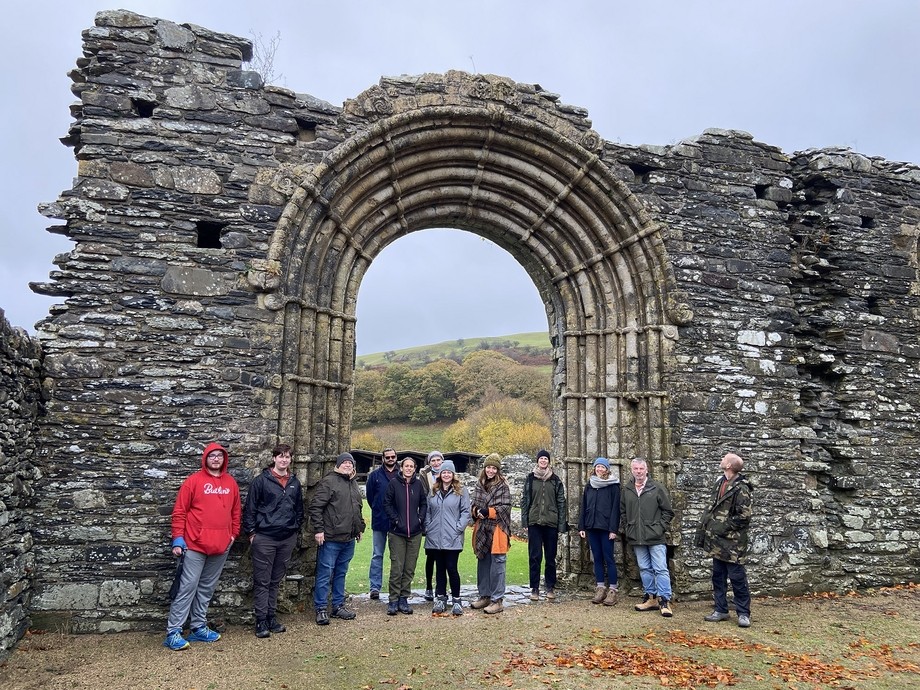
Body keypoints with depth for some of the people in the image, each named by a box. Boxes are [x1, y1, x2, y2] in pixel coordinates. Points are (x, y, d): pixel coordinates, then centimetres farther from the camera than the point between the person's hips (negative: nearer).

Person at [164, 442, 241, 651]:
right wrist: (178, 539, -10)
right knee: (188, 587, -4)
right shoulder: (194, 481, -5)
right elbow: (179, 512, -6)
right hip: (195, 545, -5)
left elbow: (236, 512, 15)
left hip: (221, 546, 5)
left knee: (207, 588, 12)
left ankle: (198, 627, 22)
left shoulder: (231, 483, 8)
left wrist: (233, 534, 10)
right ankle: (173, 632, 3)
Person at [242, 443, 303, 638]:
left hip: (287, 539, 5)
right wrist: (251, 532, -8)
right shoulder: (261, 480, -6)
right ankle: (261, 621, 8)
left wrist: (296, 529, 11)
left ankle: (271, 617, 23)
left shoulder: (295, 483, 10)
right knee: (262, 581, 1)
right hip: (264, 538, -5)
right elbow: (250, 507, -6)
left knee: (276, 581, 14)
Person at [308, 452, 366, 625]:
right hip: (331, 539, -7)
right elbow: (315, 507, -14)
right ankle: (321, 609, 10)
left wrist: (360, 527, 21)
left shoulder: (354, 484, 16)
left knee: (341, 573, 16)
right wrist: (318, 530, -17)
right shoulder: (328, 482, -10)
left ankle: (338, 606, 25)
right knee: (325, 574, 0)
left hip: (349, 539, 8)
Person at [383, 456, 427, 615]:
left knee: (410, 568, 8)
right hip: (397, 532, -3)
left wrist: (420, 518, 0)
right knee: (396, 567, -2)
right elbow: (387, 503, 0)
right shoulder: (394, 483, -5)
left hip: (415, 532, 3)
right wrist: (395, 519, -7)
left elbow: (424, 503, 12)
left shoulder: (418, 484, 3)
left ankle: (403, 598, 19)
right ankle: (393, 600, 9)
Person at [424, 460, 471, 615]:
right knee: (440, 569, 11)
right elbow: (427, 511, 13)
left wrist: (459, 528, -12)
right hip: (435, 538, 4)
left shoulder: (461, 492, 0)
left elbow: (466, 511, -5)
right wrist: (428, 527, 3)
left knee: (451, 568, -3)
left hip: (453, 538, -4)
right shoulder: (433, 492, 11)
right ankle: (441, 599, 21)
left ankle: (456, 600, 10)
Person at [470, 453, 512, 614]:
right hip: (482, 530, 6)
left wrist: (488, 511, -18)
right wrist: (476, 510, -7)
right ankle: (484, 596, 26)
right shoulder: (479, 485, 9)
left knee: (497, 565, -3)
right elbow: (473, 504, 15)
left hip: (497, 529, -6)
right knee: (483, 564, 14)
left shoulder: (503, 486, -6)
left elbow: (506, 507, -10)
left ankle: (497, 600, 4)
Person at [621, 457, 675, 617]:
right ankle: (651, 598, 21)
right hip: (637, 538, 4)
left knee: (660, 569, -4)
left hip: (656, 538, -4)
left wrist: (660, 528, -6)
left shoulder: (657, 488, -3)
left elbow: (668, 511, 0)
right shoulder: (626, 490, 7)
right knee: (645, 569, 12)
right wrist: (628, 526, 7)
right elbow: (622, 512, 17)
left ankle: (664, 601, 1)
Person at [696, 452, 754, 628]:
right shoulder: (721, 482, 9)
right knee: (718, 576, 14)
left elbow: (744, 517, -18)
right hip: (717, 541, 8)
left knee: (737, 578, 1)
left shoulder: (741, 488, -16)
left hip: (732, 542, -8)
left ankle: (743, 613, 14)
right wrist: (702, 528, 16)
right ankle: (721, 610, 24)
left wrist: (724, 526, -16)